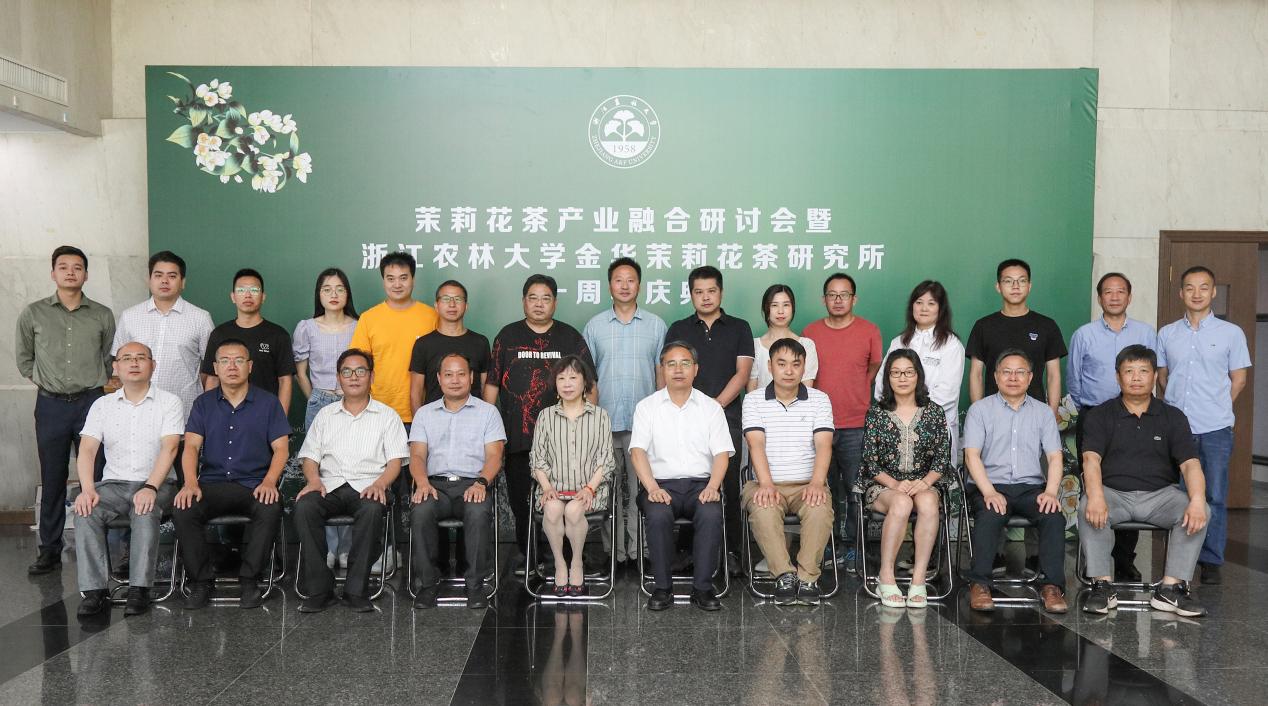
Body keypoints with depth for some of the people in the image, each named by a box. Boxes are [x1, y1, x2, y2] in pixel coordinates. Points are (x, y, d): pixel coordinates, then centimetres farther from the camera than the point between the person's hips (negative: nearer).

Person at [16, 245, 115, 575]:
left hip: (92, 402, 0)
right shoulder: (33, 313, 3)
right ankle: (49, 552, 14)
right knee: (52, 481, 5)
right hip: (51, 405, 0)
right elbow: (23, 358, 14)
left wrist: (92, 385, 8)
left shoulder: (102, 315, 4)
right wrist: (44, 380, 7)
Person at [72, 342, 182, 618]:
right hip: (113, 483, 3)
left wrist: (151, 488, -25)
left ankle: (139, 589, -30)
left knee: (145, 512, -35)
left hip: (155, 484, -3)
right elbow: (87, 450, 1)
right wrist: (88, 489, -16)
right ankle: (95, 590, -25)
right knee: (86, 512, -27)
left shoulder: (169, 403, 2)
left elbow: (169, 448, -11)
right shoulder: (102, 405, 12)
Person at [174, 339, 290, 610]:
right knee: (182, 510, -27)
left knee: (271, 509, -33)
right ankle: (201, 580, -10)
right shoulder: (203, 403, 12)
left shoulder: (268, 402, 7)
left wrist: (269, 481, -17)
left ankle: (249, 579, -16)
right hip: (212, 483, 2)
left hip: (254, 484, -2)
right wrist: (190, 483, -17)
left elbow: (280, 449, 2)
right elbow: (191, 446, 2)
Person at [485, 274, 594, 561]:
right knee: (520, 498, 5)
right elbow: (491, 385, 10)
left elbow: (590, 386, 10)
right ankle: (525, 551, 19)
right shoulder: (507, 336, 11)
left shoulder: (571, 338, 10)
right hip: (517, 438, 1)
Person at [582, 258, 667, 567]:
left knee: (641, 487, 0)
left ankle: (639, 548, 7)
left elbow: (662, 372, 9)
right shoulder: (594, 326, 9)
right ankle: (612, 551, 9)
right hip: (604, 422, 1)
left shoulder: (656, 325, 8)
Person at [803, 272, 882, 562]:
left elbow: (875, 369, 12)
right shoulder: (810, 332, 6)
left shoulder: (870, 331, 2)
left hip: (856, 426, -1)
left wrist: (855, 396, 9)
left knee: (854, 488, 1)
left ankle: (851, 544, 11)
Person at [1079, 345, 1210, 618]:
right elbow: (1091, 459, -10)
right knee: (1087, 509, -33)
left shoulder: (1173, 417, 10)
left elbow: (1190, 464, -2)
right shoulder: (1100, 415, 5)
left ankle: (1171, 589, -24)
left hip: (1160, 493, 2)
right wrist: (1096, 497, -30)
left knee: (1199, 513, -26)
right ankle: (1102, 585, -26)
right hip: (1113, 492, -2)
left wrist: (1197, 500, -23)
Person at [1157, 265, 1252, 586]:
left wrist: (1216, 408, 3)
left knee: (1215, 497, 1)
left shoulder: (1231, 333, 2)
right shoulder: (1167, 334, 8)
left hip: (1215, 429, -2)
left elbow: (1239, 379, 7)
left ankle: (1211, 561, 11)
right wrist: (1176, 406, 6)